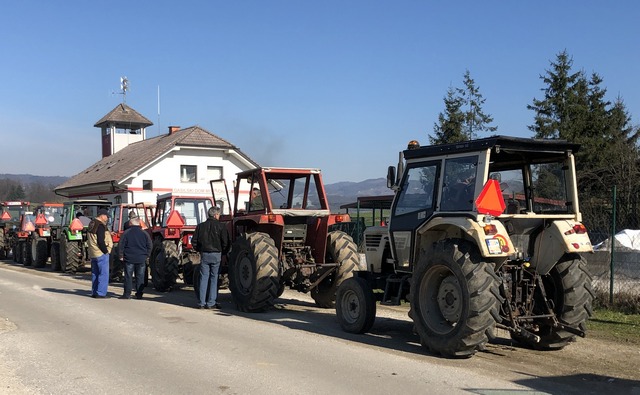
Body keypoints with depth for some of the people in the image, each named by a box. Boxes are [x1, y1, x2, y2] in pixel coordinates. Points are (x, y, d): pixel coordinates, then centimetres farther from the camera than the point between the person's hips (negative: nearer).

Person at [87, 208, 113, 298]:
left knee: (95, 273, 14)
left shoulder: (91, 224, 13)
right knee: (103, 274, -6)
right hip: (101, 253, -9)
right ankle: (100, 293, -8)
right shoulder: (100, 226, -16)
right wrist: (105, 251, -12)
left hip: (92, 253, 9)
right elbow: (101, 241, -21)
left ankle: (94, 292, 17)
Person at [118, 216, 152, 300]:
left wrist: (121, 255, 4)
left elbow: (121, 245, -5)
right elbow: (149, 246, 4)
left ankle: (127, 294, 4)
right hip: (141, 259, 2)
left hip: (129, 258, -2)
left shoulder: (126, 233, -4)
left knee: (128, 277, 4)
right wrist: (146, 255, 13)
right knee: (140, 277, 7)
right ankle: (139, 294, 7)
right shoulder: (144, 233, 2)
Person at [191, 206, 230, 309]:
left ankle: (201, 303, 7)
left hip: (204, 254, 3)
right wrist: (223, 253, 7)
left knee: (203, 278, 7)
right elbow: (226, 242, -9)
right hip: (216, 254, -3)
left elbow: (194, 241, 6)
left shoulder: (200, 226, 5)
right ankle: (211, 303, 2)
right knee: (214, 278, 3)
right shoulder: (221, 226, -6)